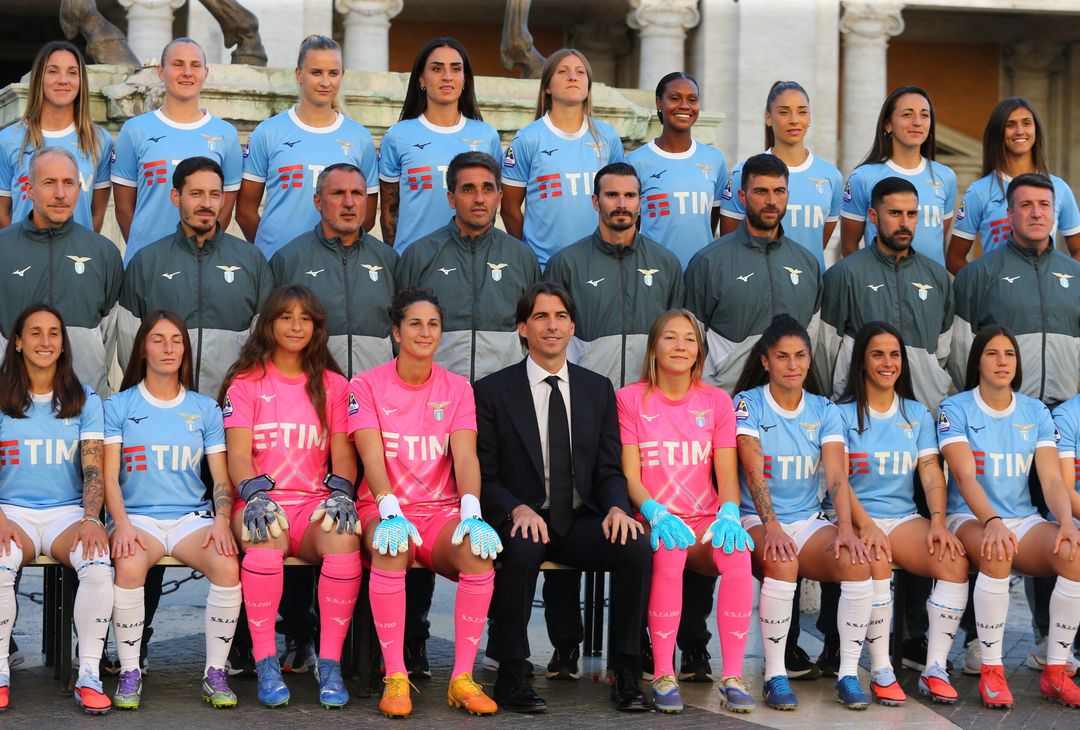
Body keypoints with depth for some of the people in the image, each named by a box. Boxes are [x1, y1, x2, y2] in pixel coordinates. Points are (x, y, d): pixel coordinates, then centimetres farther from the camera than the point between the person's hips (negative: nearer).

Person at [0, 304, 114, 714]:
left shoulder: (85, 401, 10)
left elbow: (93, 468, 1)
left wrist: (91, 518, -17)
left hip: (67, 512, 1)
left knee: (98, 566, -33)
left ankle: (89, 675, -22)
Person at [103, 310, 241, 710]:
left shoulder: (205, 408, 14)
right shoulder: (119, 406, 9)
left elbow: (221, 477, 9)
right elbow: (110, 477, 2)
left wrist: (221, 521, -10)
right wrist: (121, 523, -16)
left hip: (192, 515, 1)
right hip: (137, 515, -1)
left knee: (227, 565, -30)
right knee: (130, 566, -36)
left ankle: (215, 673, -16)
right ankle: (129, 673, -20)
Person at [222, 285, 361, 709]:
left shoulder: (333, 385, 16)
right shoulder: (245, 383, 11)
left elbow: (343, 455, 9)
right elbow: (238, 455, -1)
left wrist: (341, 493, -13)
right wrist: (254, 495, -22)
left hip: (314, 503, 1)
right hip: (260, 501, -1)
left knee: (344, 539, -34)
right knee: (266, 539, -38)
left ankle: (329, 664, -26)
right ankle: (266, 665, -28)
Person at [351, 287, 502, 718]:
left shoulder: (457, 388, 9)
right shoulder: (367, 386, 2)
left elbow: (465, 457, -5)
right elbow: (372, 457, -11)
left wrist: (471, 512, -24)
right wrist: (391, 512, -29)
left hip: (442, 512, 2)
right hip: (384, 509, -2)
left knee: (478, 548, -32)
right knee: (392, 548, -37)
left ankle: (462, 679, -25)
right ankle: (395, 679, -30)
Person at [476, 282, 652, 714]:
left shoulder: (598, 389, 13)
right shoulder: (493, 391, 3)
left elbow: (609, 469, 11)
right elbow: (484, 476, -1)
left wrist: (617, 507, -12)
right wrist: (518, 509, -21)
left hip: (580, 522, 3)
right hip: (521, 520, -3)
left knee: (636, 546, -26)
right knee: (523, 548, -37)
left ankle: (625, 675, -15)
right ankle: (511, 677, -24)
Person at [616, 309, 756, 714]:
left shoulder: (717, 401, 11)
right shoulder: (631, 399, 4)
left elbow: (727, 475, 4)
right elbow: (630, 475, -2)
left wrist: (729, 513, -17)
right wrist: (656, 513, -22)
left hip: (705, 522, 2)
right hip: (656, 522, -2)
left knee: (737, 554, -32)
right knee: (669, 553, -37)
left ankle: (732, 676, -27)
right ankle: (663, 677, -27)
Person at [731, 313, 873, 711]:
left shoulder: (824, 410, 8)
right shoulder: (748, 404, -2)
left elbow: (836, 476, -4)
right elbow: (754, 473, -15)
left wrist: (846, 528, -21)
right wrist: (772, 527, -30)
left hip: (809, 520, 3)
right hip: (758, 519, -3)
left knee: (857, 563, -26)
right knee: (782, 563, -36)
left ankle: (848, 674, -16)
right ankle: (774, 675, -24)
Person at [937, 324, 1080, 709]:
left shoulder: (1036, 412, 8)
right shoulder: (956, 409, -3)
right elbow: (965, 476, -16)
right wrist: (992, 522, -34)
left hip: (1023, 520, 3)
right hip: (971, 519, -3)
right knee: (996, 555, -38)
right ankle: (991, 671, -25)